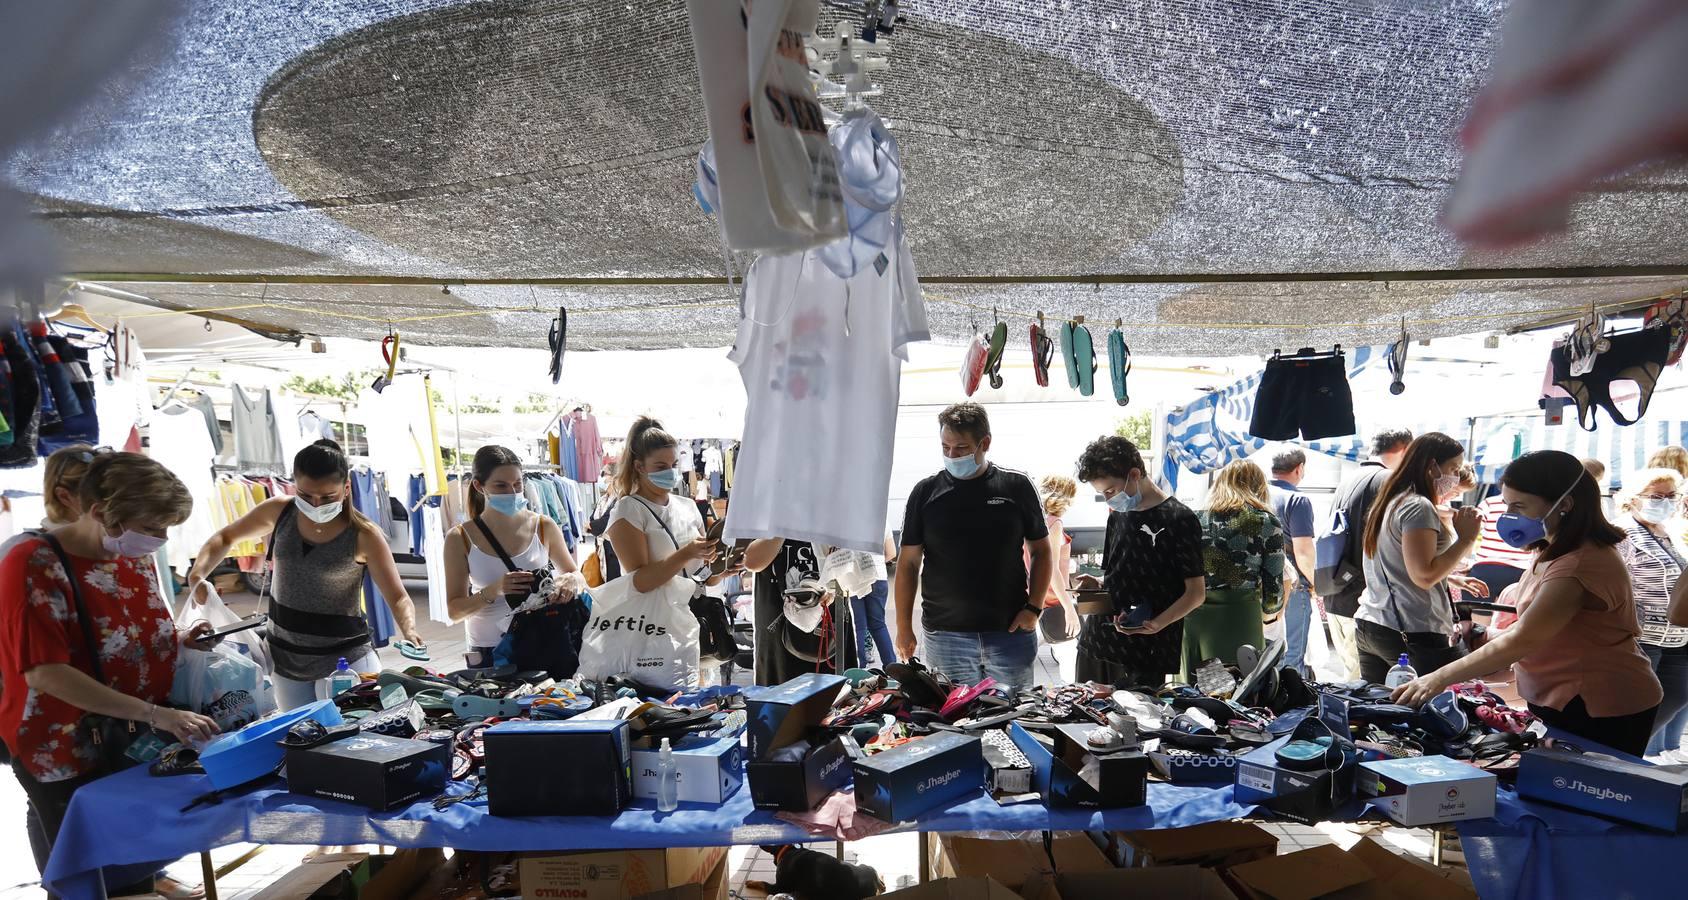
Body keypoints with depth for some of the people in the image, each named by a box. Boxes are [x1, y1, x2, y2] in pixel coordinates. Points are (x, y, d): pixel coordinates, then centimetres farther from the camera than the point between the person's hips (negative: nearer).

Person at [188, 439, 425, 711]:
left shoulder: (364, 535, -16)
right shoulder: (279, 512, -5)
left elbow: (398, 598, -16)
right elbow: (226, 538, 12)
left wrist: (409, 631, -37)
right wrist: (198, 573, -6)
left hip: (343, 658, -4)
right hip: (285, 658, 4)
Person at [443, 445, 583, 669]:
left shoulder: (544, 527, -1)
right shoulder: (460, 539, -3)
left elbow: (576, 575, 10)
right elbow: (455, 611, -4)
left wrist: (572, 582, -14)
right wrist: (493, 591, -22)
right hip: (488, 653, -1)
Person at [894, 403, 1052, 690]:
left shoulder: (1016, 487, 2)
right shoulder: (925, 492, 2)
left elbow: (1041, 551, 9)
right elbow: (908, 562, 5)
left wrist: (1033, 608, -3)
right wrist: (904, 627, 0)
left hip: (1011, 631, 0)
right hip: (944, 633, 0)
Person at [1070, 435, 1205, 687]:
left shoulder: (1179, 519, -8)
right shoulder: (1118, 515, 14)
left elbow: (1196, 592, -7)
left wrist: (1157, 624, -22)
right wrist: (1097, 583, 2)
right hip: (1096, 644, 6)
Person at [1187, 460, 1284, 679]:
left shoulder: (1196, 518, 9)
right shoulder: (1267, 523, 1)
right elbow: (1274, 591, 1)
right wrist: (1266, 609, 22)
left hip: (1192, 620, 3)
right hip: (1240, 621, -3)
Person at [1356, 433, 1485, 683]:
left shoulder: (1390, 503, 16)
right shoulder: (1418, 507, -11)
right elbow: (1423, 576, -17)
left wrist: (1453, 579, 23)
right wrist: (1466, 539, -11)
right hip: (1414, 634, -9)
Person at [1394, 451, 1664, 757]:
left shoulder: (1580, 565, -25)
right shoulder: (1556, 550, 8)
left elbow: (1522, 640, -26)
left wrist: (1440, 679, -25)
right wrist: (1489, 638, -1)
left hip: (1604, 713, -9)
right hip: (1563, 702, 9)